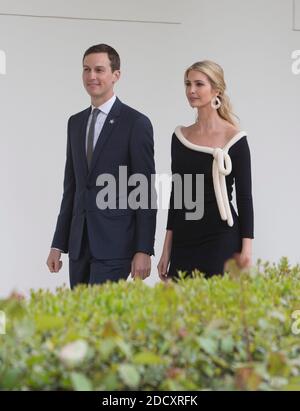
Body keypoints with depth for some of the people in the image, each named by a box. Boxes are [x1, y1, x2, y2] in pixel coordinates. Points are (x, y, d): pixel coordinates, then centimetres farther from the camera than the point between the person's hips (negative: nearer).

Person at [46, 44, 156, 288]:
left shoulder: (136, 123, -5)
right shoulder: (76, 122, 14)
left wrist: (144, 250, -13)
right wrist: (58, 244, 13)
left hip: (115, 243, -6)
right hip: (79, 243, 6)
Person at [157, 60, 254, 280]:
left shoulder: (234, 139, -5)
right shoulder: (180, 137, 8)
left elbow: (244, 197, -5)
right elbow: (176, 192, 12)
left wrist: (246, 253, -11)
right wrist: (167, 249, 9)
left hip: (221, 239, -4)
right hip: (183, 241, 4)